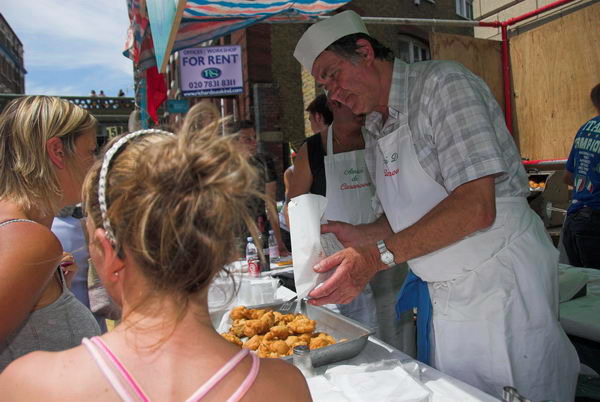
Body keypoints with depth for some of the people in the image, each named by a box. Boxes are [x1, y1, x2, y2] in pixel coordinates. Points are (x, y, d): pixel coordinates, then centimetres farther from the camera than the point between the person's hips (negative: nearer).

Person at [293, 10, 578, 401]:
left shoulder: (441, 83, -15)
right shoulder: (375, 133, 10)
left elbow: (475, 207, -25)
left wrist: (379, 255, -28)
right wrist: (358, 236, -3)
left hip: (501, 282, -7)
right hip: (442, 293, 7)